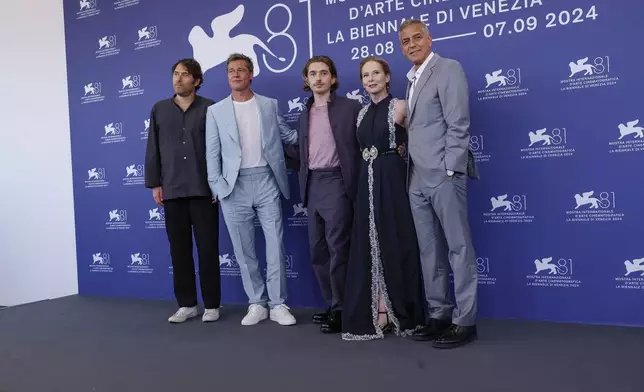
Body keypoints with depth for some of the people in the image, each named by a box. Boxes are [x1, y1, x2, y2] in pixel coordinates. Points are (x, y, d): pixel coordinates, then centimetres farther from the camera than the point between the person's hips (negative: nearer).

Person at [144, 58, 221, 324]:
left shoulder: (209, 108, 2)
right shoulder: (159, 109, 10)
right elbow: (153, 150, 10)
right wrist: (154, 184, 5)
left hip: (204, 189, -3)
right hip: (172, 191, 3)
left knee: (208, 248, 2)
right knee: (179, 249, 7)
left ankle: (211, 305, 13)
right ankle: (186, 304, 19)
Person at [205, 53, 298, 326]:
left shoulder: (270, 105, 10)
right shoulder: (215, 111, 8)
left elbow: (288, 136, 13)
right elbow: (212, 153, 4)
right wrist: (217, 187, -5)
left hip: (266, 182, 0)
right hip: (234, 186, 0)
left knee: (275, 245, -1)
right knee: (244, 249, 5)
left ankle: (278, 304, 9)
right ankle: (257, 304, 17)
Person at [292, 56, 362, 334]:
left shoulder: (350, 107, 0)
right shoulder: (304, 115, 18)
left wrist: (359, 184, -9)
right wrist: (303, 184, 10)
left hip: (336, 182, -6)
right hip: (312, 186, 7)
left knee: (338, 249, -6)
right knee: (318, 251, 9)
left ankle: (341, 310, 5)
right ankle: (332, 305, 21)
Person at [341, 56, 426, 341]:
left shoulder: (399, 107, -3)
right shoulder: (363, 114, 14)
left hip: (393, 181, -5)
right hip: (368, 183, 6)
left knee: (394, 244, 1)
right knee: (370, 246, 5)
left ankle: (395, 311, 12)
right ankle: (375, 311, 12)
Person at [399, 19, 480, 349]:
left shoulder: (449, 68, -3)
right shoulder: (412, 80, 20)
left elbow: (458, 124, -11)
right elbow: (414, 129, 14)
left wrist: (450, 170, -16)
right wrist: (411, 171, 6)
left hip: (444, 175, -8)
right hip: (418, 179, 8)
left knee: (458, 248, -1)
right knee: (429, 251, 11)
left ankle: (465, 321, 6)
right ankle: (439, 315, 20)